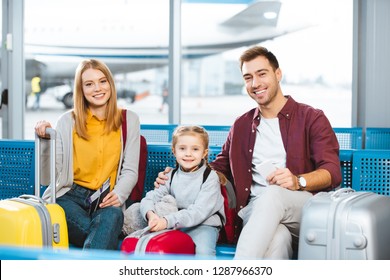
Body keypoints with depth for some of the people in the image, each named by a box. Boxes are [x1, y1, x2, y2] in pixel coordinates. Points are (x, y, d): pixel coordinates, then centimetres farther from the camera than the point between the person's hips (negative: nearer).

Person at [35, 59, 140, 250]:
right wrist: (45, 141, -12)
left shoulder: (129, 120, 10)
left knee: (113, 216, -37)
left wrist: (119, 194, -14)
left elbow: (130, 171, 7)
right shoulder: (67, 121, 7)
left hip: (107, 199, 1)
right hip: (71, 196, -1)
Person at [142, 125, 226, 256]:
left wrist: (167, 221, -30)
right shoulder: (172, 176, 9)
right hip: (176, 225, 4)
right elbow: (149, 199, 1)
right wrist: (151, 214, -24)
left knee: (203, 251, -33)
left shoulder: (210, 177, -6)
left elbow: (199, 212, -18)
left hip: (203, 225, -4)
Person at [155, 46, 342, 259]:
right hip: (257, 210, 2)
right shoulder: (241, 126, 26)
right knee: (276, 239, -38)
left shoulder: (311, 118, 9)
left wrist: (298, 181, -25)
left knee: (273, 194, -40)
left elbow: (332, 171, -3)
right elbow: (220, 168, 31)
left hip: (307, 207, -2)